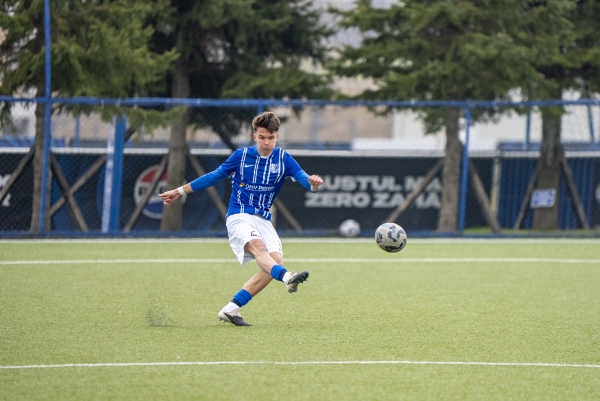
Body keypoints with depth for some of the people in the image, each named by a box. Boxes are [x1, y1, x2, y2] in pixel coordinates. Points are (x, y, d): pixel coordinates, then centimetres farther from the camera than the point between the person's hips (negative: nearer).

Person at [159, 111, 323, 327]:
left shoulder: (283, 159, 3)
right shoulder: (241, 156, 1)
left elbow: (303, 178, -12)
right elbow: (214, 177, 12)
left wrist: (313, 183, -37)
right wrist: (179, 191, 16)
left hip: (264, 220, 3)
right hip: (239, 217, -3)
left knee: (276, 259, -19)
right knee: (258, 246, -33)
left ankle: (231, 309, -14)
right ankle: (287, 277, -64)